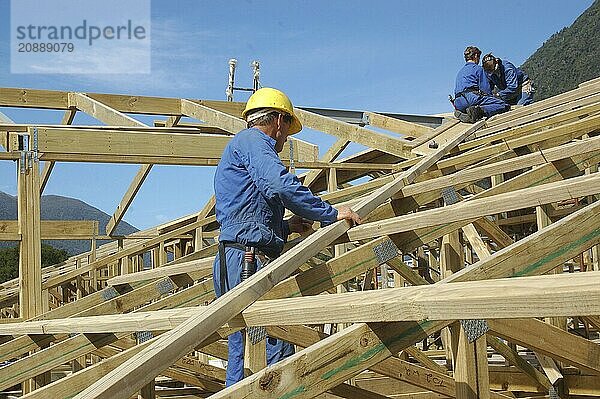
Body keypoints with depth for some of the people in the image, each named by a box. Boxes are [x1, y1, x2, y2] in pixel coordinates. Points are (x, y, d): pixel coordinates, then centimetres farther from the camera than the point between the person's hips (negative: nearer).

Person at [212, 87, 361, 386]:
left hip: (235, 263, 11)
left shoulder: (241, 145, 31)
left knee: (243, 353, 9)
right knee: (275, 352, -14)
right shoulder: (253, 141, -1)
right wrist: (331, 213, -14)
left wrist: (285, 227, 25)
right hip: (249, 260, -10)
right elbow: (281, 185, -20)